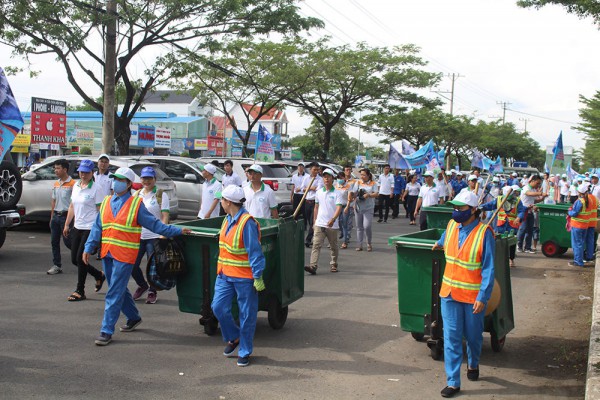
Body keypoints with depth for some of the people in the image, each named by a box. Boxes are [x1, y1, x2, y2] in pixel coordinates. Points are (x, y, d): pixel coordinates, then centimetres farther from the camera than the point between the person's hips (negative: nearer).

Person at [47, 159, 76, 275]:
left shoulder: (72, 184, -10)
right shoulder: (56, 184, 13)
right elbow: (53, 201, 19)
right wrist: (51, 217, 17)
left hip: (66, 215, -7)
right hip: (56, 215, 7)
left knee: (67, 240, -5)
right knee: (54, 241, 7)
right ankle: (57, 266, 14)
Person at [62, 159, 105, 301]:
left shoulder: (96, 188, -9)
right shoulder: (76, 186, 11)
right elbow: (72, 206, 19)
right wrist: (67, 224, 18)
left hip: (90, 228, -7)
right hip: (77, 227, 7)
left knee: (80, 258, -7)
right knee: (74, 259, 9)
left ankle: (80, 291, 6)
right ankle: (99, 275, 29)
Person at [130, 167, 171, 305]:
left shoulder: (160, 195, -3)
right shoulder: (136, 194, 12)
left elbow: (165, 216, -8)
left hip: (154, 237, -4)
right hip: (137, 236, 5)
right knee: (132, 265, 3)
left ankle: (152, 292, 20)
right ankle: (142, 286, 30)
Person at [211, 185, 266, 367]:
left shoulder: (247, 222, -17)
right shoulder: (227, 220, 10)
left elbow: (255, 251, -18)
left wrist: (258, 277, -18)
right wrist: (221, 270, 20)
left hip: (244, 277, -8)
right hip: (225, 275, 8)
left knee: (247, 315, 3)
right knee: (218, 307, 2)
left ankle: (245, 353, 16)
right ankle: (233, 338, 26)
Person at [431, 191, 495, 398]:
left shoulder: (484, 233, -17)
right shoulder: (452, 225, -1)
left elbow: (488, 270, -17)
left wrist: (482, 298, -20)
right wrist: (440, 243, 44)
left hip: (473, 295, -4)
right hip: (450, 292, 4)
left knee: (473, 336, 16)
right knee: (451, 338, 1)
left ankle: (473, 364, 44)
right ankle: (453, 382, 8)